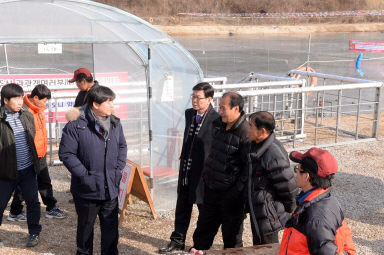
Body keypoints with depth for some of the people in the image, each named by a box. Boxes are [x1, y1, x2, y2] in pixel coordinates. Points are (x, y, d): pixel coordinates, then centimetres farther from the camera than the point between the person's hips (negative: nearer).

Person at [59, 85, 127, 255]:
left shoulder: (115, 124, 4)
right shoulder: (76, 125, -14)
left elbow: (122, 147, 17)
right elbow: (66, 153, -13)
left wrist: (118, 169, 6)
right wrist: (85, 175, -16)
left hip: (111, 188, 4)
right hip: (87, 190, -4)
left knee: (111, 225, 13)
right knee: (86, 225, 17)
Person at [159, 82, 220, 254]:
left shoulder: (216, 119, -16)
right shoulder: (189, 113, 7)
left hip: (203, 172, -7)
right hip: (186, 169, 7)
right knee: (182, 207, 18)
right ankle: (178, 241, 34)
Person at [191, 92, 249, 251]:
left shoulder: (245, 133, -21)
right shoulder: (218, 123, 3)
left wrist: (237, 191, -19)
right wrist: (206, 173, 17)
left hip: (230, 193, -8)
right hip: (211, 188, 8)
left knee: (231, 232, 11)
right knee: (204, 226, 22)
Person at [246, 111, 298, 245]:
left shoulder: (274, 154, -27)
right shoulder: (255, 146, 4)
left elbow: (288, 186, -20)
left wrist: (288, 208, -5)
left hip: (269, 215, -9)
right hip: (257, 212, 9)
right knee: (257, 248, 23)